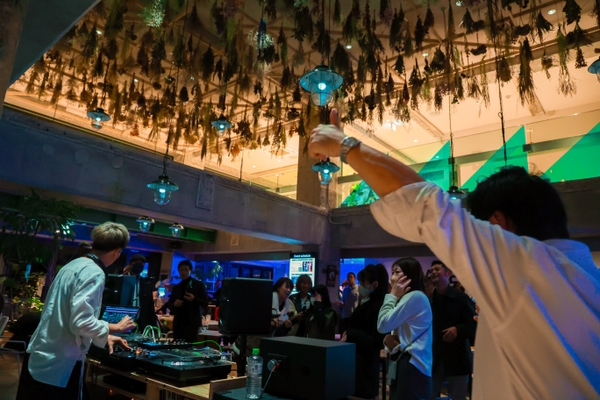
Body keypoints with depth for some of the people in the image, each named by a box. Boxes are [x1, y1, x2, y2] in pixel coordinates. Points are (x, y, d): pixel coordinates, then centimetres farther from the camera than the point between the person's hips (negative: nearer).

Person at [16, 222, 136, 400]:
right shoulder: (94, 274, -20)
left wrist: (104, 336, 17)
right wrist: (116, 327, -11)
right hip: (59, 365, -8)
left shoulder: (72, 265, 9)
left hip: (39, 356, 9)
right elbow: (81, 323, -26)